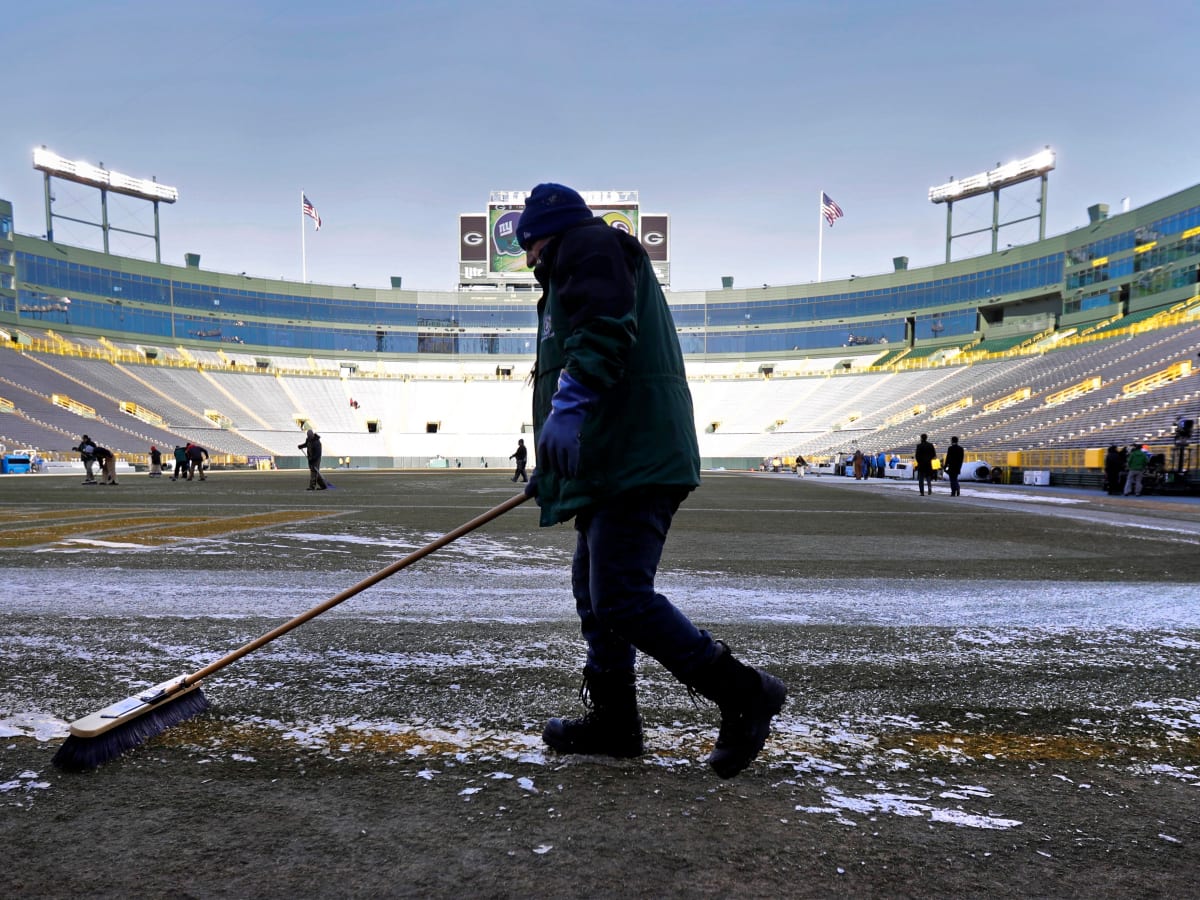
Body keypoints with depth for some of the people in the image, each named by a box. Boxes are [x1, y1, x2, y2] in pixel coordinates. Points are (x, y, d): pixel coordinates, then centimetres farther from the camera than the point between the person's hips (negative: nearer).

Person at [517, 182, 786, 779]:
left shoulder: (588, 244, 2)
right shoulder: (574, 274, 33)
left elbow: (605, 328, -20)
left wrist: (567, 406, -29)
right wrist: (550, 476, 32)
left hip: (635, 460, -11)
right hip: (615, 462, 11)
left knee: (623, 599, -15)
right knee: (595, 593, 14)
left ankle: (744, 694, -5)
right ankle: (612, 719, 25)